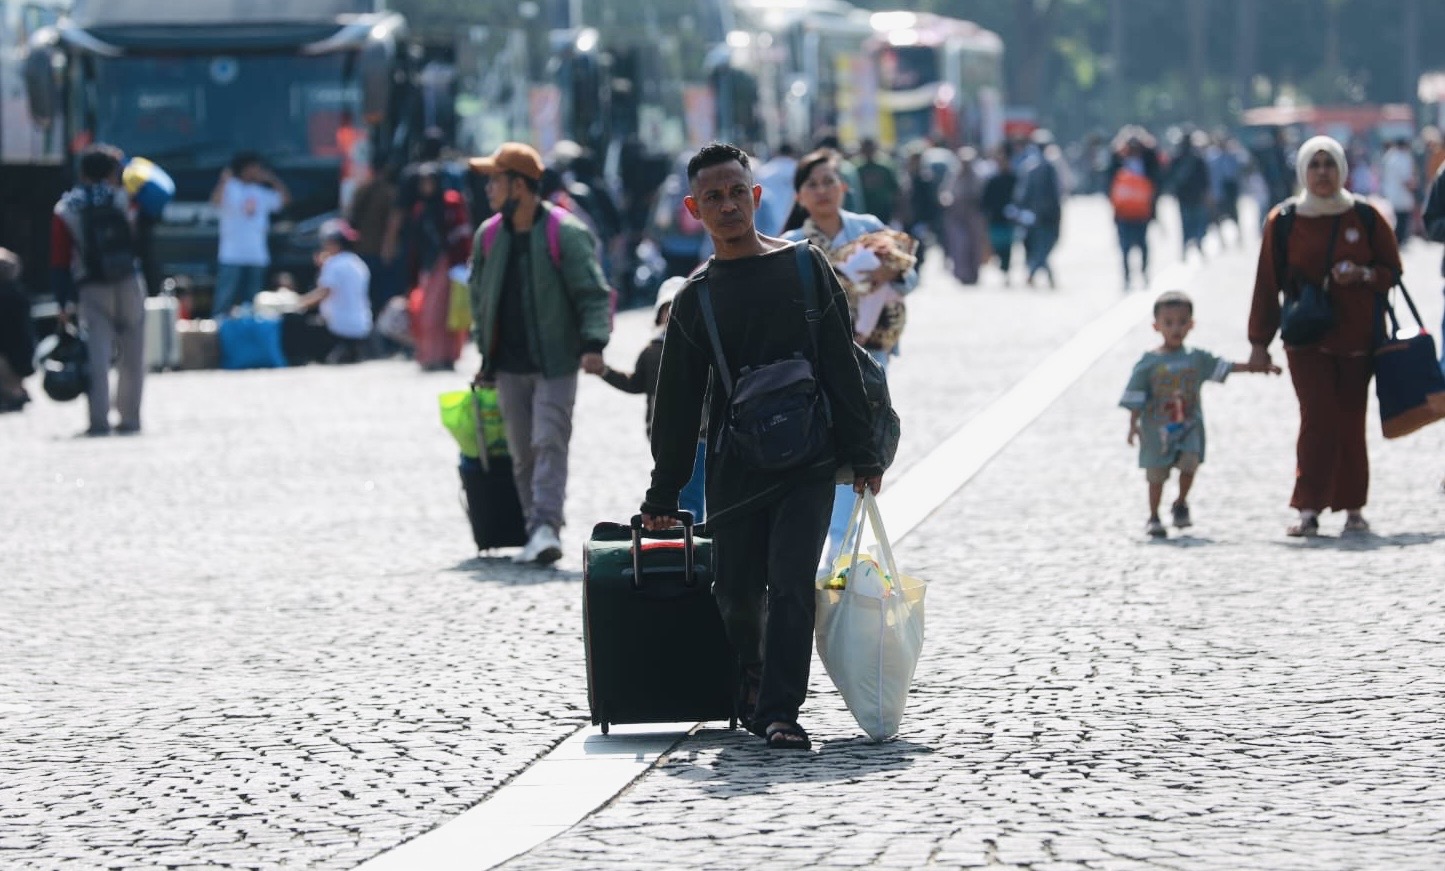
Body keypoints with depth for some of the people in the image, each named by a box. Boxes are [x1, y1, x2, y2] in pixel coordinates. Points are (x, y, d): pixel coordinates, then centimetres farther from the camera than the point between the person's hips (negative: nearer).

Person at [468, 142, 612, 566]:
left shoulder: (566, 233, -9)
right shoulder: (489, 236, 8)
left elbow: (593, 293, -10)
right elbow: (480, 297, 19)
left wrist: (592, 344, -22)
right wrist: (485, 355, 17)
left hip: (555, 363, -6)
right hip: (509, 366, 6)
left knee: (549, 444, -14)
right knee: (522, 452, 7)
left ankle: (546, 527, -20)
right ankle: (537, 532, 13)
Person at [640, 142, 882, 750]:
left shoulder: (805, 268, 3)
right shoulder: (696, 301, 6)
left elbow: (842, 367, 3)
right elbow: (676, 407, 10)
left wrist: (861, 455, 0)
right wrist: (662, 497, 9)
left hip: (809, 465, -2)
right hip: (733, 470, 2)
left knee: (791, 585, -14)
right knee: (737, 593, 4)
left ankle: (779, 712, -13)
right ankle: (751, 688, 29)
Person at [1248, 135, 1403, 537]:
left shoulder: (1365, 217, 3)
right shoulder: (1283, 221, 2)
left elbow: (1392, 271, 9)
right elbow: (1267, 285, 6)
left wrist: (1362, 275, -13)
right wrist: (1259, 343, 5)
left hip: (1357, 338, 1)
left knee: (1351, 422, 2)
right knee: (1317, 418, -11)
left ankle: (1353, 508, 13)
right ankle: (1309, 509, -11)